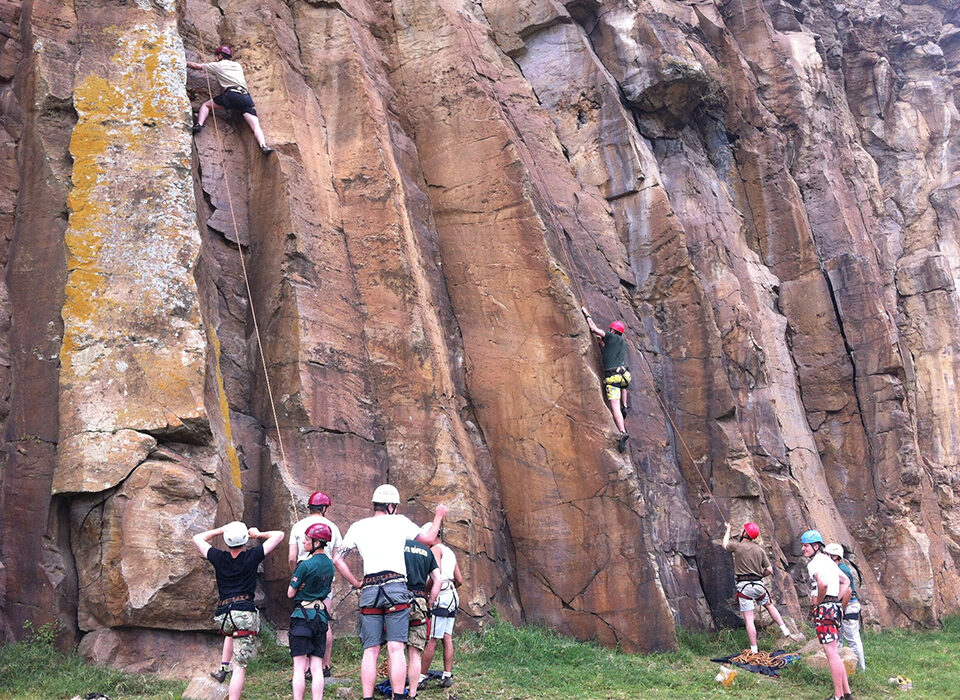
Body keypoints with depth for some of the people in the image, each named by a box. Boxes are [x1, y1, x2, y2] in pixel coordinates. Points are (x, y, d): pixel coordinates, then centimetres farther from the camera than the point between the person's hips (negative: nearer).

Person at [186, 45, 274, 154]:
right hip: (246, 97, 3)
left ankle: (199, 124, -6)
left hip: (232, 94, -3)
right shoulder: (237, 65, 30)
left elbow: (196, 66, 27)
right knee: (256, 126, -10)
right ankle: (264, 146, -34)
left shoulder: (217, 65, 18)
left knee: (206, 105, 17)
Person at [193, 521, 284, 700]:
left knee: (232, 632, 41)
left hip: (222, 615, 4)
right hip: (245, 613, -4)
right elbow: (278, 535, 9)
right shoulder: (252, 557, 0)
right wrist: (259, 534, 22)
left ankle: (223, 667, 30)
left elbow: (197, 538, 24)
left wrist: (220, 530, 25)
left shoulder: (219, 558, 7)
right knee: (240, 668, -4)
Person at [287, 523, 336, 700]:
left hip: (302, 615, -6)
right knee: (316, 667, 5)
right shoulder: (329, 564, 8)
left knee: (299, 667, -4)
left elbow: (290, 593, -7)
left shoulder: (305, 565, -14)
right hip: (321, 615, 6)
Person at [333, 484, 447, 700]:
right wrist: (438, 516, 38)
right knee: (395, 649, -5)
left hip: (369, 591, 2)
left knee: (370, 651, 3)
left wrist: (356, 583, 17)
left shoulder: (358, 527, 13)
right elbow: (428, 538, 22)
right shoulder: (399, 522, 7)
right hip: (396, 589, -2)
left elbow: (338, 559, 10)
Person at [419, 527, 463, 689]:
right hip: (452, 597, 9)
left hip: (440, 597, -9)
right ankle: (447, 676, 2)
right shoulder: (450, 552, 24)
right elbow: (460, 580, 23)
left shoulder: (435, 550, -3)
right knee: (447, 637, 5)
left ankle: (421, 677, -8)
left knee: (431, 639, -9)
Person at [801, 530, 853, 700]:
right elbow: (845, 582, 28)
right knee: (834, 653, 14)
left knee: (831, 653, -7)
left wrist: (818, 601, -15)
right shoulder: (828, 561, 18)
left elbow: (823, 583, -32)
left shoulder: (815, 563, -13)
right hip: (834, 607, 10)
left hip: (823, 609, -10)